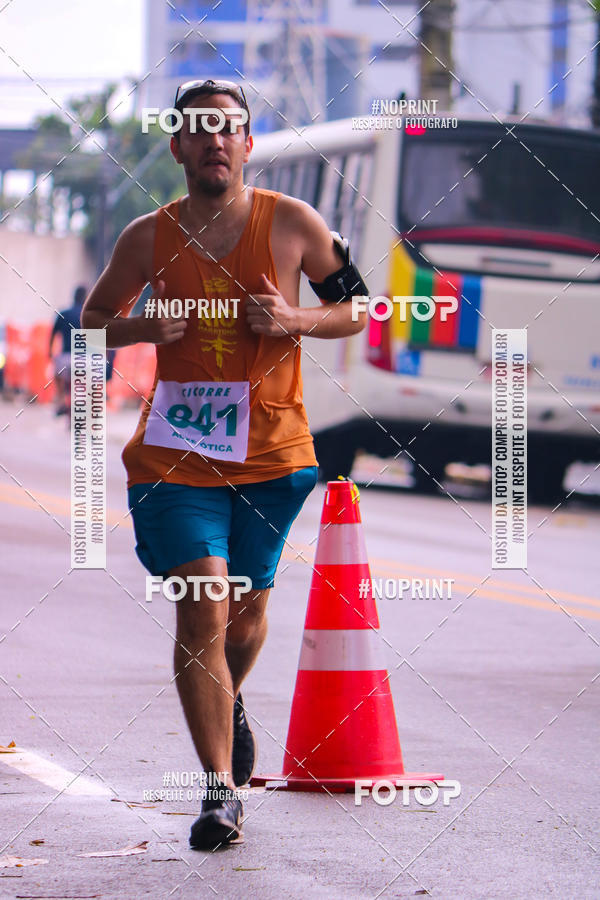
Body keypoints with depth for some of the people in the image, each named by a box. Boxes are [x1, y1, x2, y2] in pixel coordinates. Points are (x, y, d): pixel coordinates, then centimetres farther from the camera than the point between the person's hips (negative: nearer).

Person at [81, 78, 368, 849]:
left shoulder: (293, 224, -3)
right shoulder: (149, 238, -1)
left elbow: (359, 309, 6)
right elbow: (95, 318, 13)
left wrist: (295, 320, -14)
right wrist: (146, 328, -10)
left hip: (271, 452, 1)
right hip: (177, 454, -1)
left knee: (246, 609, 15)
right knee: (202, 611, -14)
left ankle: (229, 705, 50)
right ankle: (220, 790, -10)